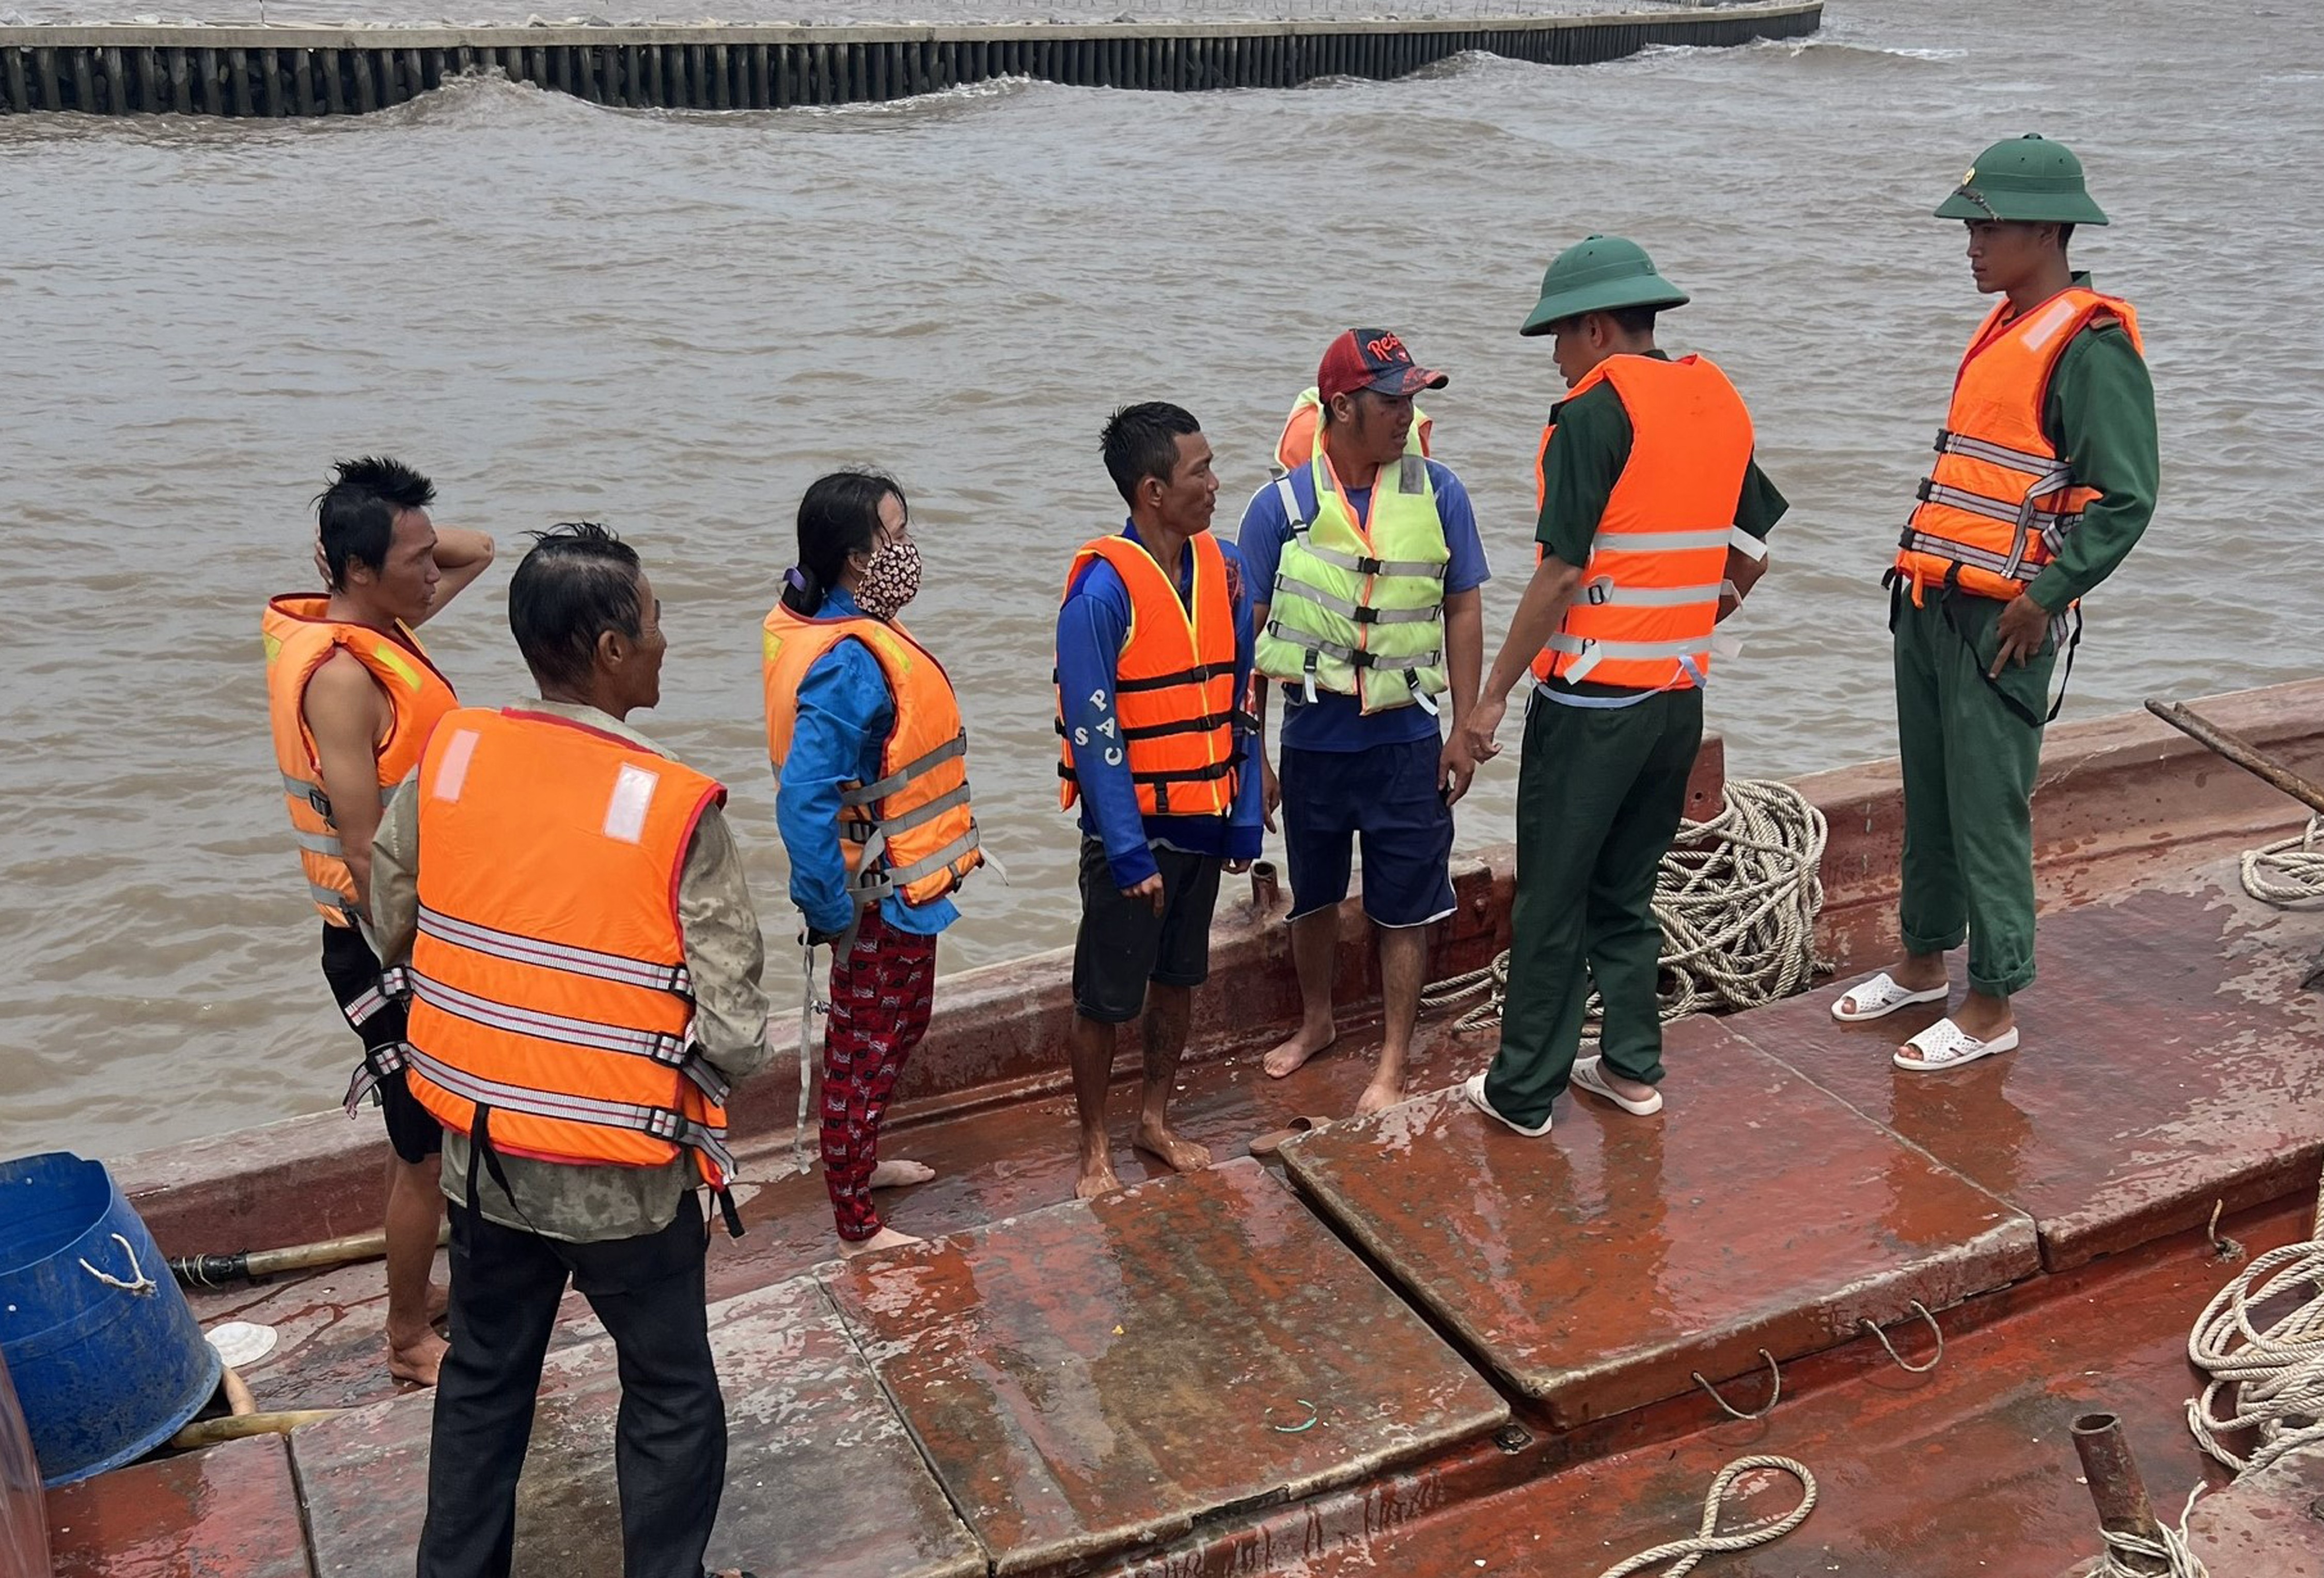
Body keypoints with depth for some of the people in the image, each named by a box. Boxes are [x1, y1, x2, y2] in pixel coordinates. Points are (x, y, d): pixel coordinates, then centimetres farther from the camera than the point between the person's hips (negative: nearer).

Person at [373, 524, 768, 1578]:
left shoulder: (447, 757, -8)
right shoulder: (674, 807, -22)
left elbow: (391, 928, 6)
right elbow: (736, 1038, -21)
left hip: (480, 1152, 5)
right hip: (620, 1171, -5)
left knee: (484, 1380, 25)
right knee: (671, 1396, 17)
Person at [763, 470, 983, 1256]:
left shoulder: (837, 629, 2)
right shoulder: (849, 661, -28)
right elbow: (803, 799, -33)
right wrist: (834, 912, -25)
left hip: (894, 883, 10)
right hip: (881, 897, -10)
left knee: (890, 1031, 26)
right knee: (868, 1050, 6)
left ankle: (859, 1160, 46)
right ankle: (857, 1224, 22)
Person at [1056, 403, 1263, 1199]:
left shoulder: (1223, 569, 0)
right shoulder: (1103, 587, -19)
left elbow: (1239, 703, 7)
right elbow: (1093, 732, -19)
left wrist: (1245, 819, 5)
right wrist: (1129, 852, -19)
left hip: (1204, 823, 6)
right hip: (1132, 831, -6)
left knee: (1179, 979, 18)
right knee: (1105, 997, 7)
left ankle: (1156, 1119, 36)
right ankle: (1095, 1146, 25)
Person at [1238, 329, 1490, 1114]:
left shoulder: (1437, 492, -6)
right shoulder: (1281, 504, -9)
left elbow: (1462, 612, 2)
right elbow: (1248, 634, -3)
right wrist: (1250, 753, -3)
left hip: (1405, 739, 0)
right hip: (1312, 739, 1)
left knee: (1403, 911, 7)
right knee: (1313, 897, 19)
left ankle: (1393, 1064, 23)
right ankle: (1316, 1021, 43)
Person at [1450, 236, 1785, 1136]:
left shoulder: (1593, 414, -14)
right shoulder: (1721, 404, 9)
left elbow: (1561, 572, -18)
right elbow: (1749, 556, 15)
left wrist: (1493, 694, -13)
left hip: (1591, 698, -7)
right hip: (1680, 692, 7)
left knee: (1552, 900, 3)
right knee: (1626, 890, 19)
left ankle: (1523, 1092, 12)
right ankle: (1632, 1068, 24)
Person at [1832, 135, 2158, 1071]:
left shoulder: (2090, 345, -13)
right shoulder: (2001, 327, 15)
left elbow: (2126, 497, -17)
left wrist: (2044, 598, -18)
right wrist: (1920, 559, 17)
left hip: (2000, 618, -9)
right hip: (1930, 603, 9)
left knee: (1987, 813, -2)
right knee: (1927, 798, 17)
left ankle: (1993, 1006, 10)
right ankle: (1923, 961, 31)